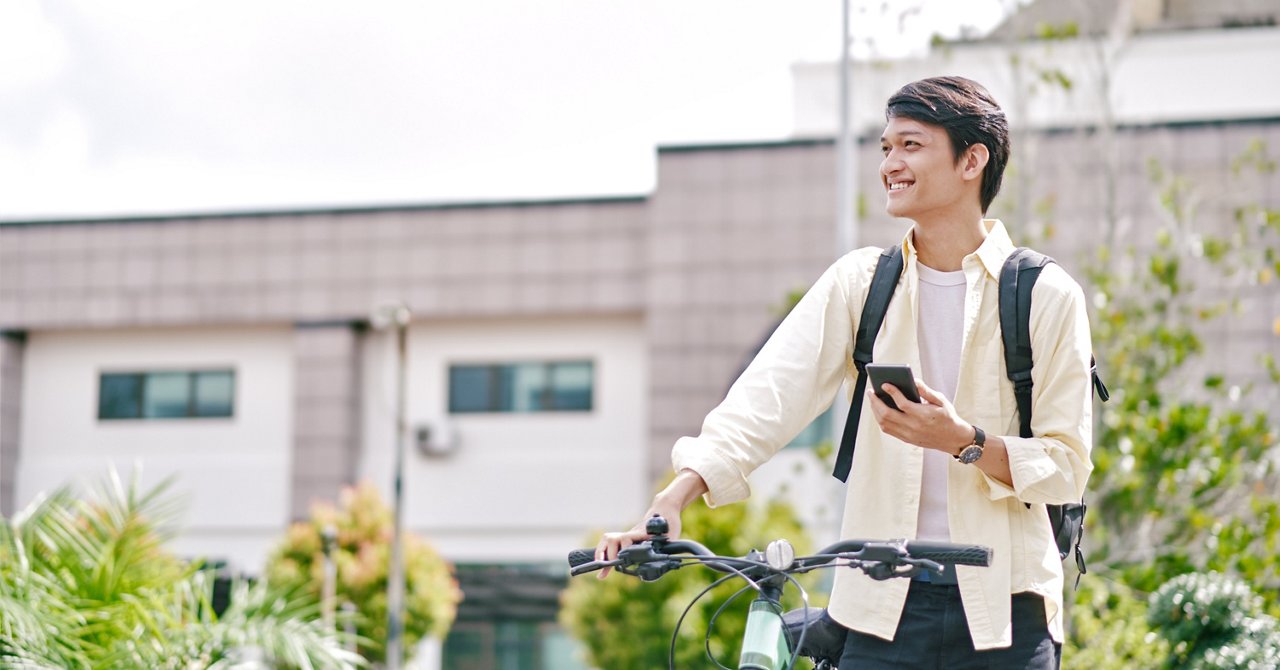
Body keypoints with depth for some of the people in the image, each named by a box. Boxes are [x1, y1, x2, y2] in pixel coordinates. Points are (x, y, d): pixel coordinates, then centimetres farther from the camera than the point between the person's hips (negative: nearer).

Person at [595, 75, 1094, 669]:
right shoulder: (859, 283, 6)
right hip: (885, 607, 2)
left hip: (1005, 611, -1)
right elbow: (770, 394, -7)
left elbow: (1067, 467, -2)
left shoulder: (1048, 297, -1)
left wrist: (963, 439, -20)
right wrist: (673, 499, -21)